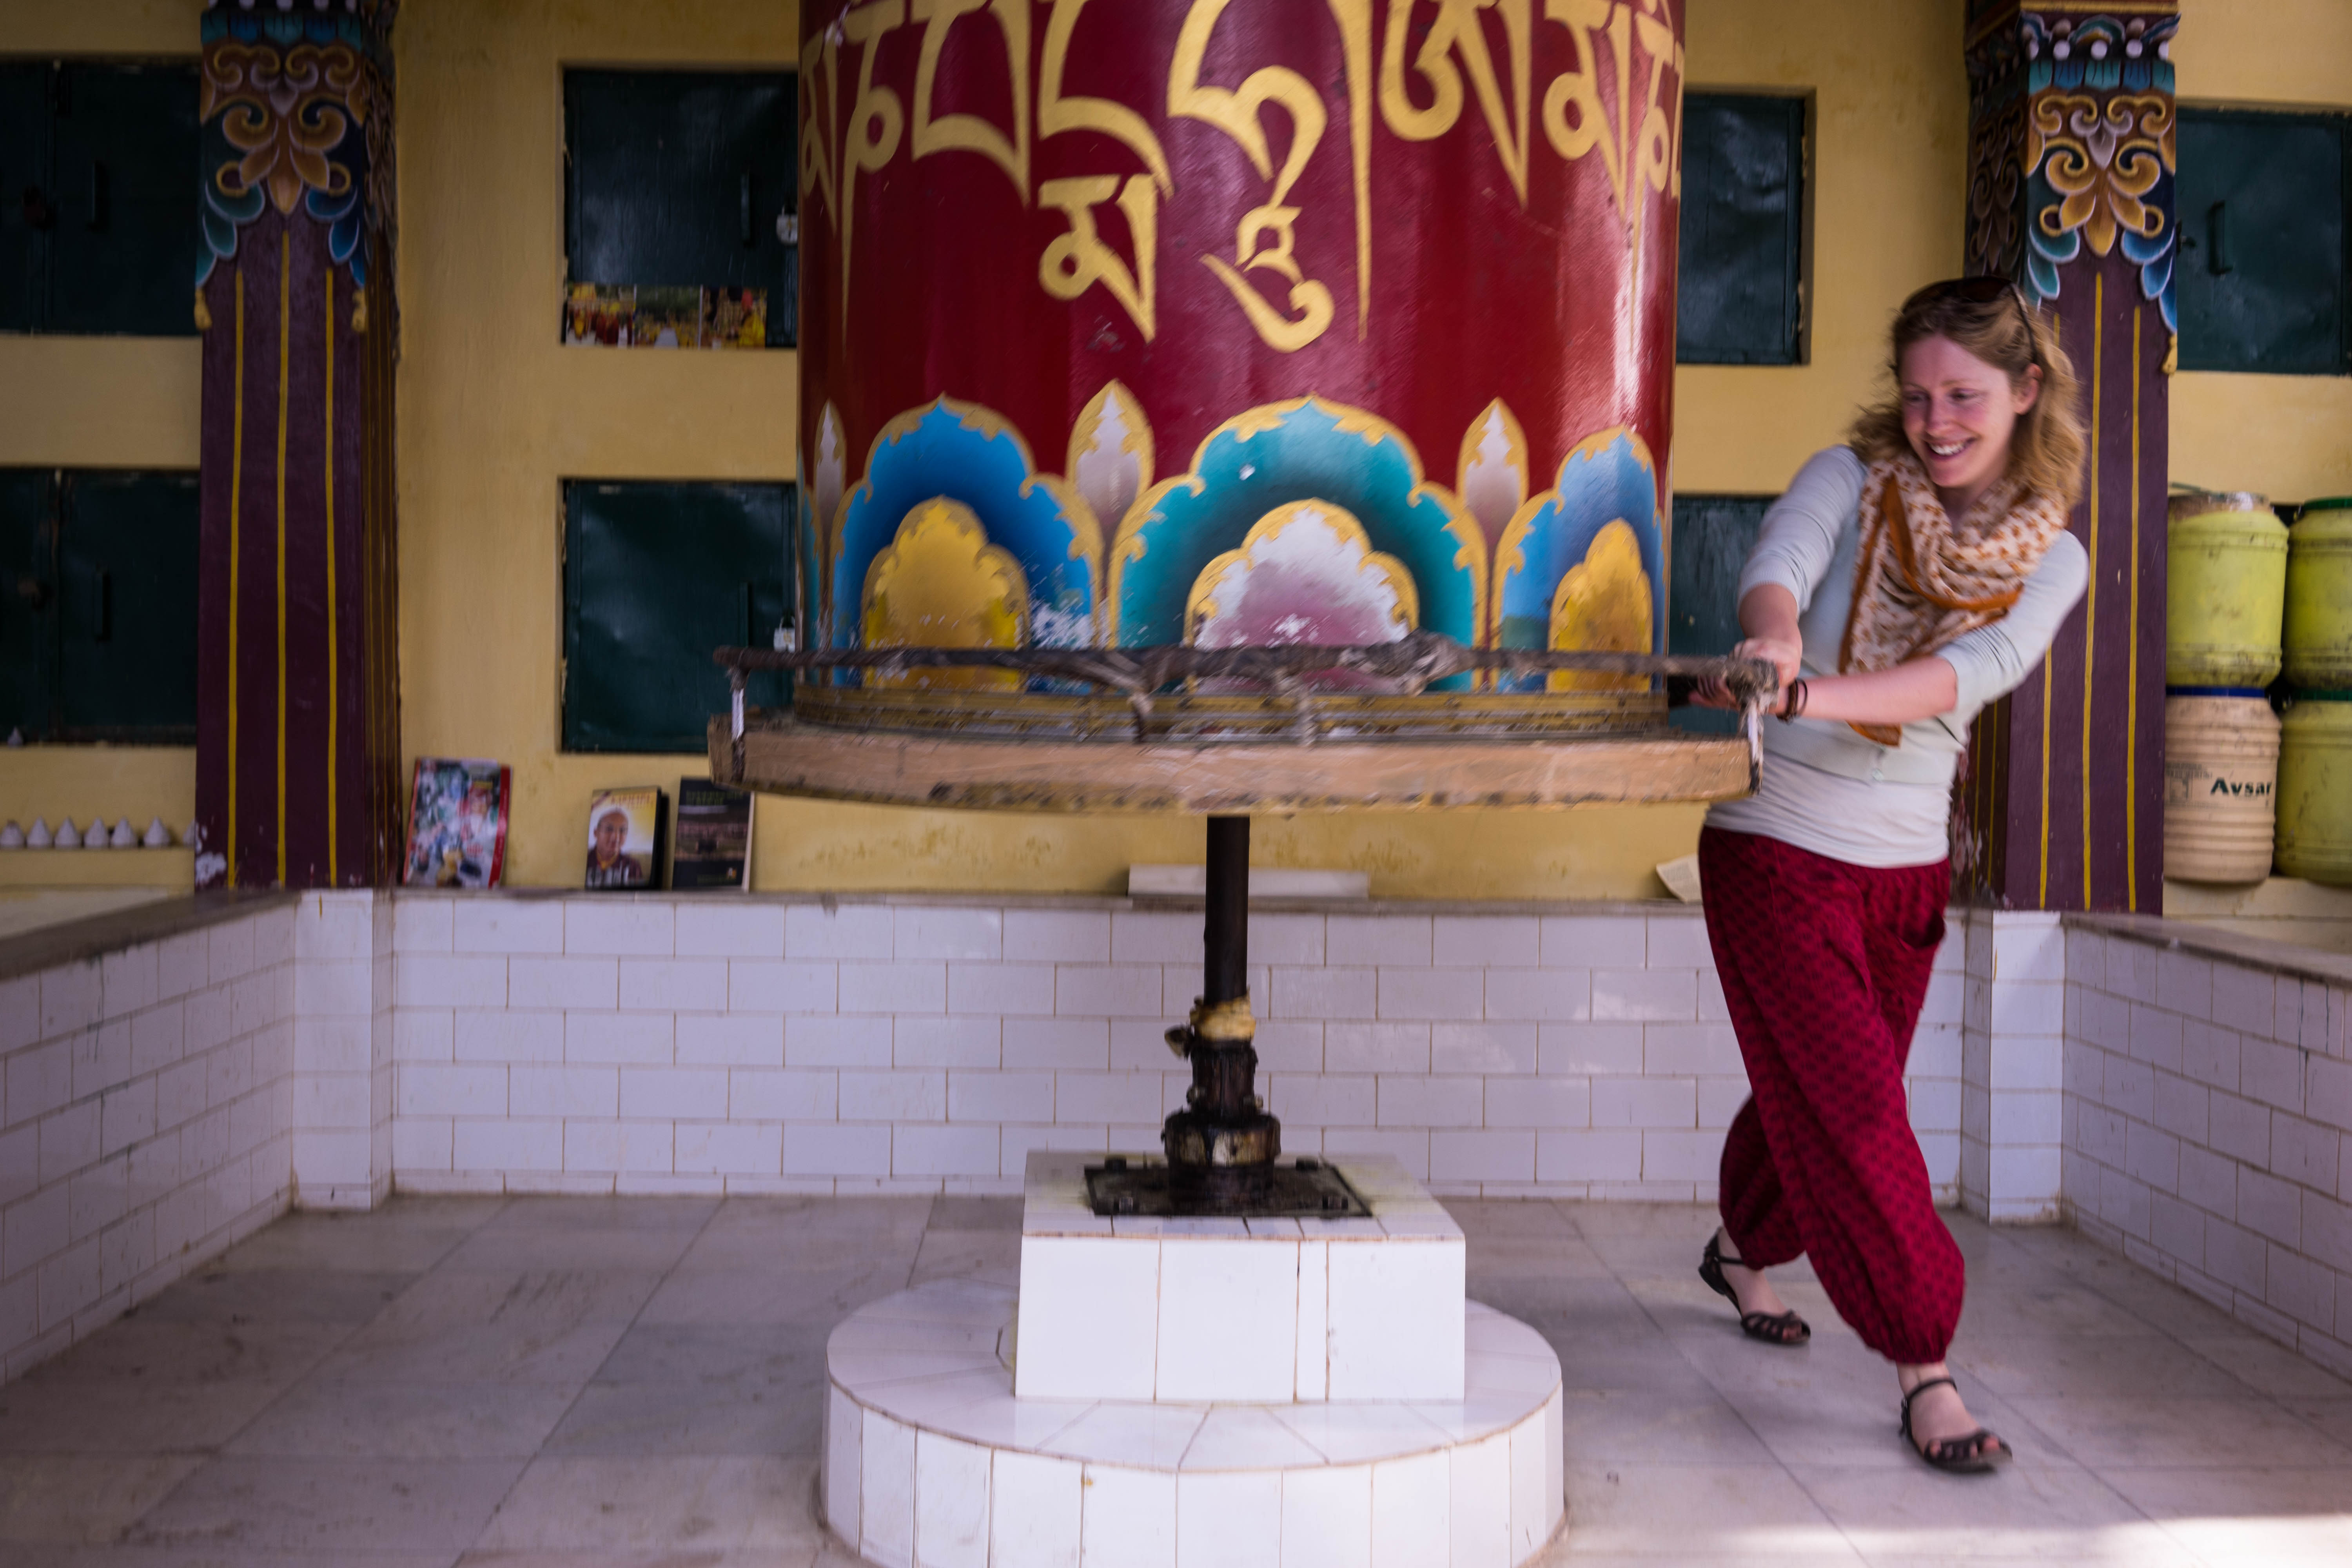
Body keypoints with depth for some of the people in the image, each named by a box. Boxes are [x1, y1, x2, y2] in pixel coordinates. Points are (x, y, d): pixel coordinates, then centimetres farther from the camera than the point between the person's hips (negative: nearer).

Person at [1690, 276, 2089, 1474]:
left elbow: (1977, 669, -20)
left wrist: (1811, 694, -39)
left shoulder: (2050, 559, 0)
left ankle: (1741, 1251, 46)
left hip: (1907, 863, 4)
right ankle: (1922, 1369, 2)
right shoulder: (1849, 480, -5)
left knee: (1817, 1092, 18)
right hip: (1778, 847, -4)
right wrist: (1774, 640, -51)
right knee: (1851, 1104, -8)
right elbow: (1776, 567, -26)